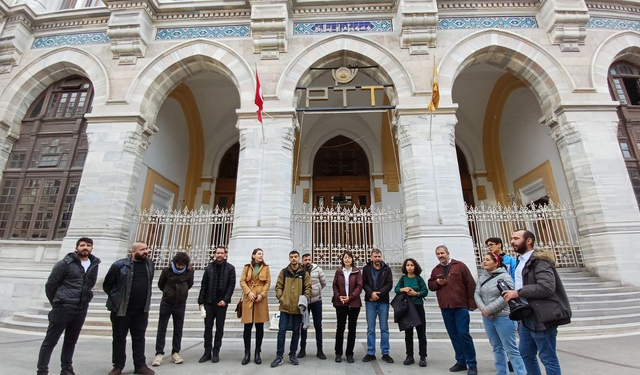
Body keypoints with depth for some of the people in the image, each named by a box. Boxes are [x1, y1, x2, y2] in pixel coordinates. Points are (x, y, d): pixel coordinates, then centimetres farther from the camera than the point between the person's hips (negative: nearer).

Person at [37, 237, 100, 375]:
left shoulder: (94, 265, 5)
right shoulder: (65, 263, -8)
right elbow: (50, 284, -3)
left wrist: (84, 299, 11)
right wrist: (56, 302, 5)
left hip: (81, 309, 5)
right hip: (63, 308, -5)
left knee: (71, 341, 16)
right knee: (50, 341, 5)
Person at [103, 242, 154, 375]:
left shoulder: (150, 264, 2)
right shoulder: (120, 265, -11)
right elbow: (107, 285, 1)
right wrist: (117, 298, 4)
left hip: (142, 310, 3)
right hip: (121, 309, -3)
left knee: (139, 338, 11)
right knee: (119, 338, 11)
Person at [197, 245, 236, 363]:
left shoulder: (230, 268, -1)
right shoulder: (209, 268, 4)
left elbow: (232, 285, -5)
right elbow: (203, 285, 4)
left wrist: (225, 300, -13)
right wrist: (201, 301, 0)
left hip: (221, 302, -2)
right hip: (209, 302, 2)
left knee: (219, 328, 6)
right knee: (208, 328, 7)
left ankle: (216, 353, 17)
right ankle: (207, 352, 18)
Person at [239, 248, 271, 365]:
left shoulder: (266, 267, 7)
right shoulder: (247, 267, 8)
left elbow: (268, 282, 2)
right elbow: (242, 281, 1)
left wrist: (262, 294, -10)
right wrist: (249, 292, -13)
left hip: (261, 298, 0)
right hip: (248, 298, 0)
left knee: (260, 327, 3)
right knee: (247, 326, 1)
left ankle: (257, 353, 14)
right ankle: (247, 353, 13)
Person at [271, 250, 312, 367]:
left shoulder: (304, 273, 1)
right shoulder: (284, 272, 3)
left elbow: (308, 288, 2)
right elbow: (278, 286, 3)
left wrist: (305, 299, -12)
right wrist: (281, 298, -9)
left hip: (298, 307, 1)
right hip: (285, 307, 0)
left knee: (296, 331, 11)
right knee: (282, 331, 1)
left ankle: (292, 354, 26)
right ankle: (279, 356, 13)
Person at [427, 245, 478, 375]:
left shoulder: (460, 265, -2)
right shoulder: (435, 270, 11)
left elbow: (471, 284, -3)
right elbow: (430, 285, 15)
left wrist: (472, 303, -6)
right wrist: (437, 283, -7)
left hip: (460, 306, -4)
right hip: (445, 308, 5)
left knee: (463, 334, -4)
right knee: (454, 335, 11)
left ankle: (472, 364, 10)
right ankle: (461, 362, 22)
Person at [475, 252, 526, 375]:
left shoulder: (504, 276, -12)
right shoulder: (482, 277, 7)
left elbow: (505, 297, -21)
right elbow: (477, 294, 3)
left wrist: (489, 309, -18)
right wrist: (483, 309, -14)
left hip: (503, 317, -6)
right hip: (487, 318, 6)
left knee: (511, 349, 1)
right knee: (497, 348, 17)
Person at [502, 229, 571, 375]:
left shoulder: (540, 260, -14)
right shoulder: (520, 261, 15)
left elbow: (547, 287, -26)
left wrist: (517, 293, -21)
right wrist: (511, 293, 5)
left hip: (542, 317, -9)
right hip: (527, 317, 9)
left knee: (548, 358, 4)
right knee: (526, 355, 17)